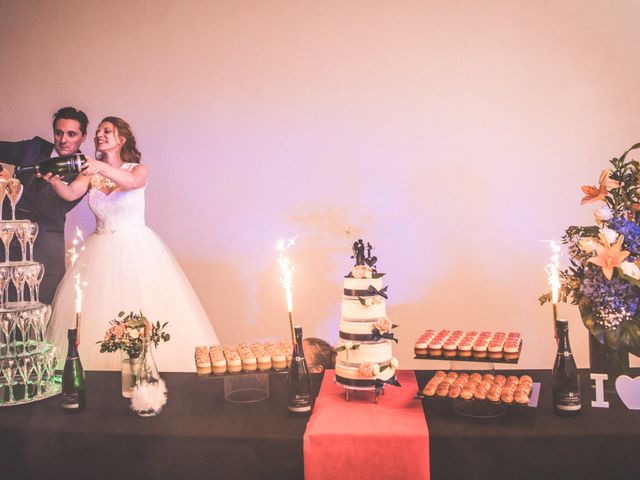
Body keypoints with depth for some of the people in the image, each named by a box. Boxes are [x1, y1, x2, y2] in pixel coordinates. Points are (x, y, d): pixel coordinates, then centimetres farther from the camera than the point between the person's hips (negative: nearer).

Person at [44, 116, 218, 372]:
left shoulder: (139, 169, -1)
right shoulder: (91, 173, 6)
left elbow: (132, 182, -26)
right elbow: (70, 194, -13)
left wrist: (101, 167, -42)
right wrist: (54, 181, -34)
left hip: (136, 249, -3)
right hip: (102, 252, 3)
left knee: (145, 309, -7)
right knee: (97, 313, -2)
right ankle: (100, 368, 9)